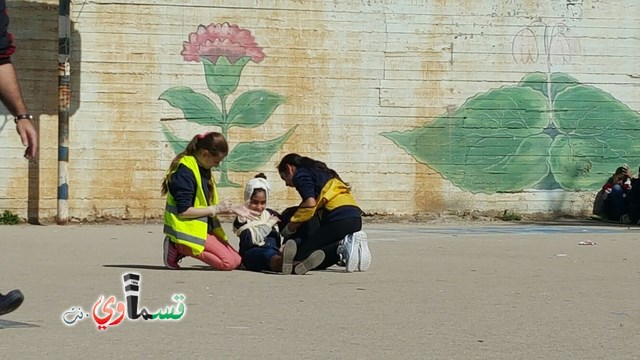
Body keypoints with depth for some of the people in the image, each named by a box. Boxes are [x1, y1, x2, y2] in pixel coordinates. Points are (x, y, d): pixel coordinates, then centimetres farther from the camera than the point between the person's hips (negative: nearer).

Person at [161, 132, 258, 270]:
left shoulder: (203, 170, 11)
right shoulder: (185, 172, -18)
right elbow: (183, 211, -23)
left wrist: (233, 209, 6)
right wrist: (216, 209, -16)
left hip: (204, 228, 10)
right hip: (189, 231, -10)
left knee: (236, 260, 6)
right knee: (229, 262, -18)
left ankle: (181, 249, 6)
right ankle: (178, 248, -7)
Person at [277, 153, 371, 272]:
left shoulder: (300, 175, 6)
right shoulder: (319, 172, 33)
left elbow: (310, 203, -12)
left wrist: (289, 229, -2)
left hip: (338, 219, -8)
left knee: (300, 257, -5)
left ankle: (342, 247, -22)